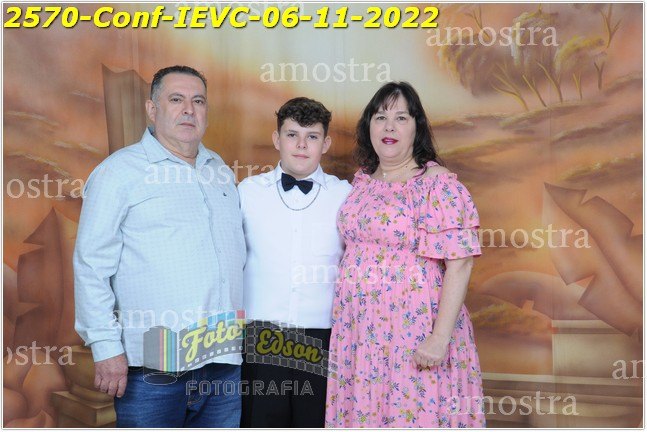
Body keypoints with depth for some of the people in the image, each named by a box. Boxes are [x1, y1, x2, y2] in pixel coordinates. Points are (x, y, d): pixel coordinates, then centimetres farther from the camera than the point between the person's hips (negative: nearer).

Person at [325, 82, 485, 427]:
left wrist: (440, 337, -20)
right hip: (358, 332, 6)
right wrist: (344, 320, 12)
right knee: (362, 411, 13)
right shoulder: (361, 181, 9)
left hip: (414, 332, -6)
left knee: (413, 412, 3)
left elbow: (459, 263, -15)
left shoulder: (438, 184, -11)